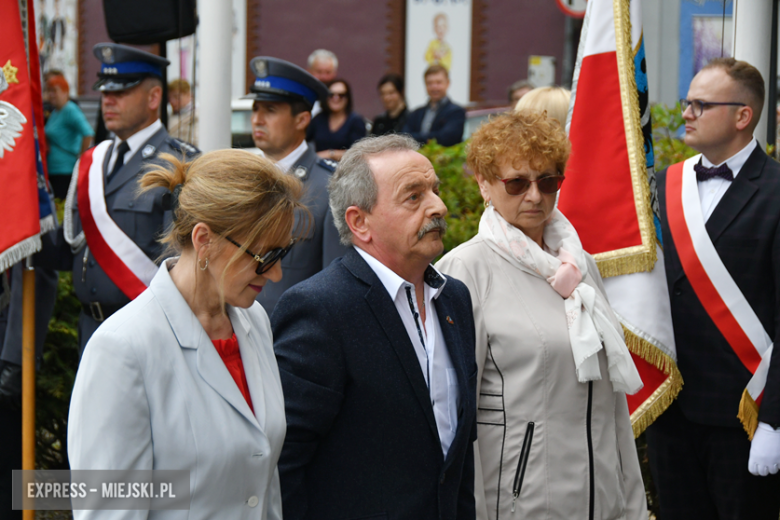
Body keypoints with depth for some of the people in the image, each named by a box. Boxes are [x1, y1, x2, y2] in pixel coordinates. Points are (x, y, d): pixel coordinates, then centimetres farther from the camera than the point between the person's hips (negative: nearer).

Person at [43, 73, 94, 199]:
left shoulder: (70, 111, -12)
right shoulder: (54, 113, 16)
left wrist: (81, 158, -17)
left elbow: (88, 134, -22)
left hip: (66, 171, -9)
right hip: (52, 171, 9)